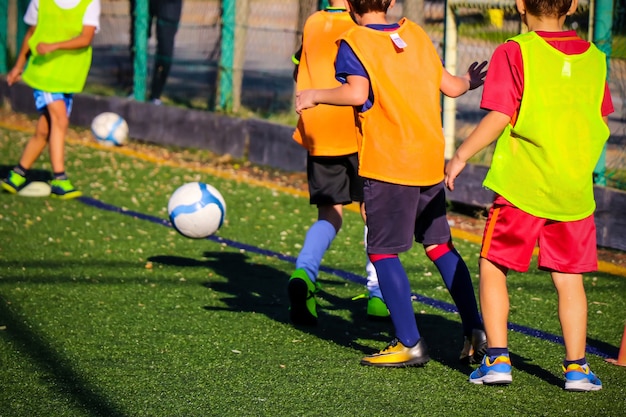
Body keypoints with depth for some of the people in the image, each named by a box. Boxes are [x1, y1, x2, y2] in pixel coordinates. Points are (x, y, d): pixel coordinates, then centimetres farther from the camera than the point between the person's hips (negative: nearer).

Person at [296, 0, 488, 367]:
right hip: (431, 160, 6)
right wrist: (470, 81, 37)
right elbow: (451, 87, 15)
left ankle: (410, 344, -4)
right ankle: (476, 330, 14)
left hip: (387, 165, -6)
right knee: (440, 246, 16)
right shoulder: (417, 35, 11)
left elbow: (358, 93, -23)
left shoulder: (353, 43, -6)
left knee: (383, 252, 1)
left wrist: (315, 95, -9)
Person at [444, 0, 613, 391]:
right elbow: (603, 124, 14)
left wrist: (460, 156, -2)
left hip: (522, 184, -4)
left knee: (493, 267, 9)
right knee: (569, 278, 10)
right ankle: (576, 367, 7)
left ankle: (497, 358, 3)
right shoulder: (593, 57, 7)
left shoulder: (514, 53, -7)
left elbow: (498, 118, -12)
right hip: (575, 189, 4)